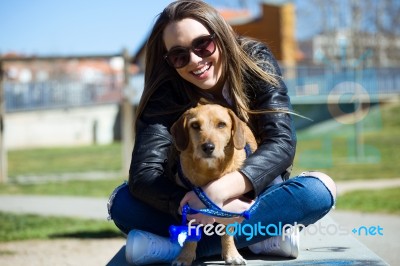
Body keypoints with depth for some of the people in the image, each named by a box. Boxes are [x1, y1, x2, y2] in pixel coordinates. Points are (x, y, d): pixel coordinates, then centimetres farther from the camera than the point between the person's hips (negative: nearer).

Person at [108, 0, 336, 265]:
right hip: (198, 199, 0)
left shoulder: (256, 62, -15)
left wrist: (221, 190, -41)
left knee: (320, 189, -31)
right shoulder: (166, 92, -16)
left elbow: (282, 142, -25)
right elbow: (143, 175, -27)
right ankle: (263, 236, -30)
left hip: (257, 197, 0)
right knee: (123, 202, -25)